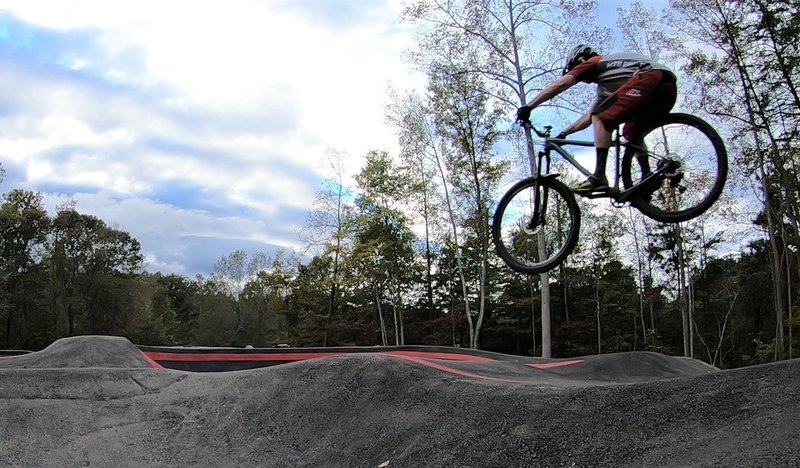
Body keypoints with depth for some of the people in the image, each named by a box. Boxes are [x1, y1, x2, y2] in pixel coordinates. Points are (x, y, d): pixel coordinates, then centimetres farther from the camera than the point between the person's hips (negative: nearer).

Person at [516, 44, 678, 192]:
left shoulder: (593, 63, 17)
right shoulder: (606, 84, 38)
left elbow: (559, 85, 9)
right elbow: (588, 117, 40)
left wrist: (527, 107, 11)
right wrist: (562, 134, 41)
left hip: (648, 77, -9)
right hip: (668, 88, 9)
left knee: (601, 119, -5)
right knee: (631, 133, 23)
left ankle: (599, 178, -17)